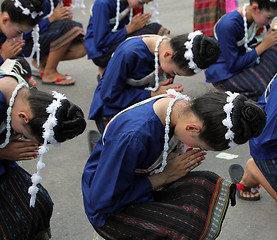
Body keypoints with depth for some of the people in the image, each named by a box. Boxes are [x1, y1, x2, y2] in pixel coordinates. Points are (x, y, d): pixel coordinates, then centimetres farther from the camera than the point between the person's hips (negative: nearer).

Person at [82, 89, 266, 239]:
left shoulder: (179, 106, -9)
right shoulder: (132, 137, -34)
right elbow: (101, 203, -28)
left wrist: (180, 161, -11)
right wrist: (164, 177, -22)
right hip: (108, 213, -8)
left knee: (212, 186, -16)